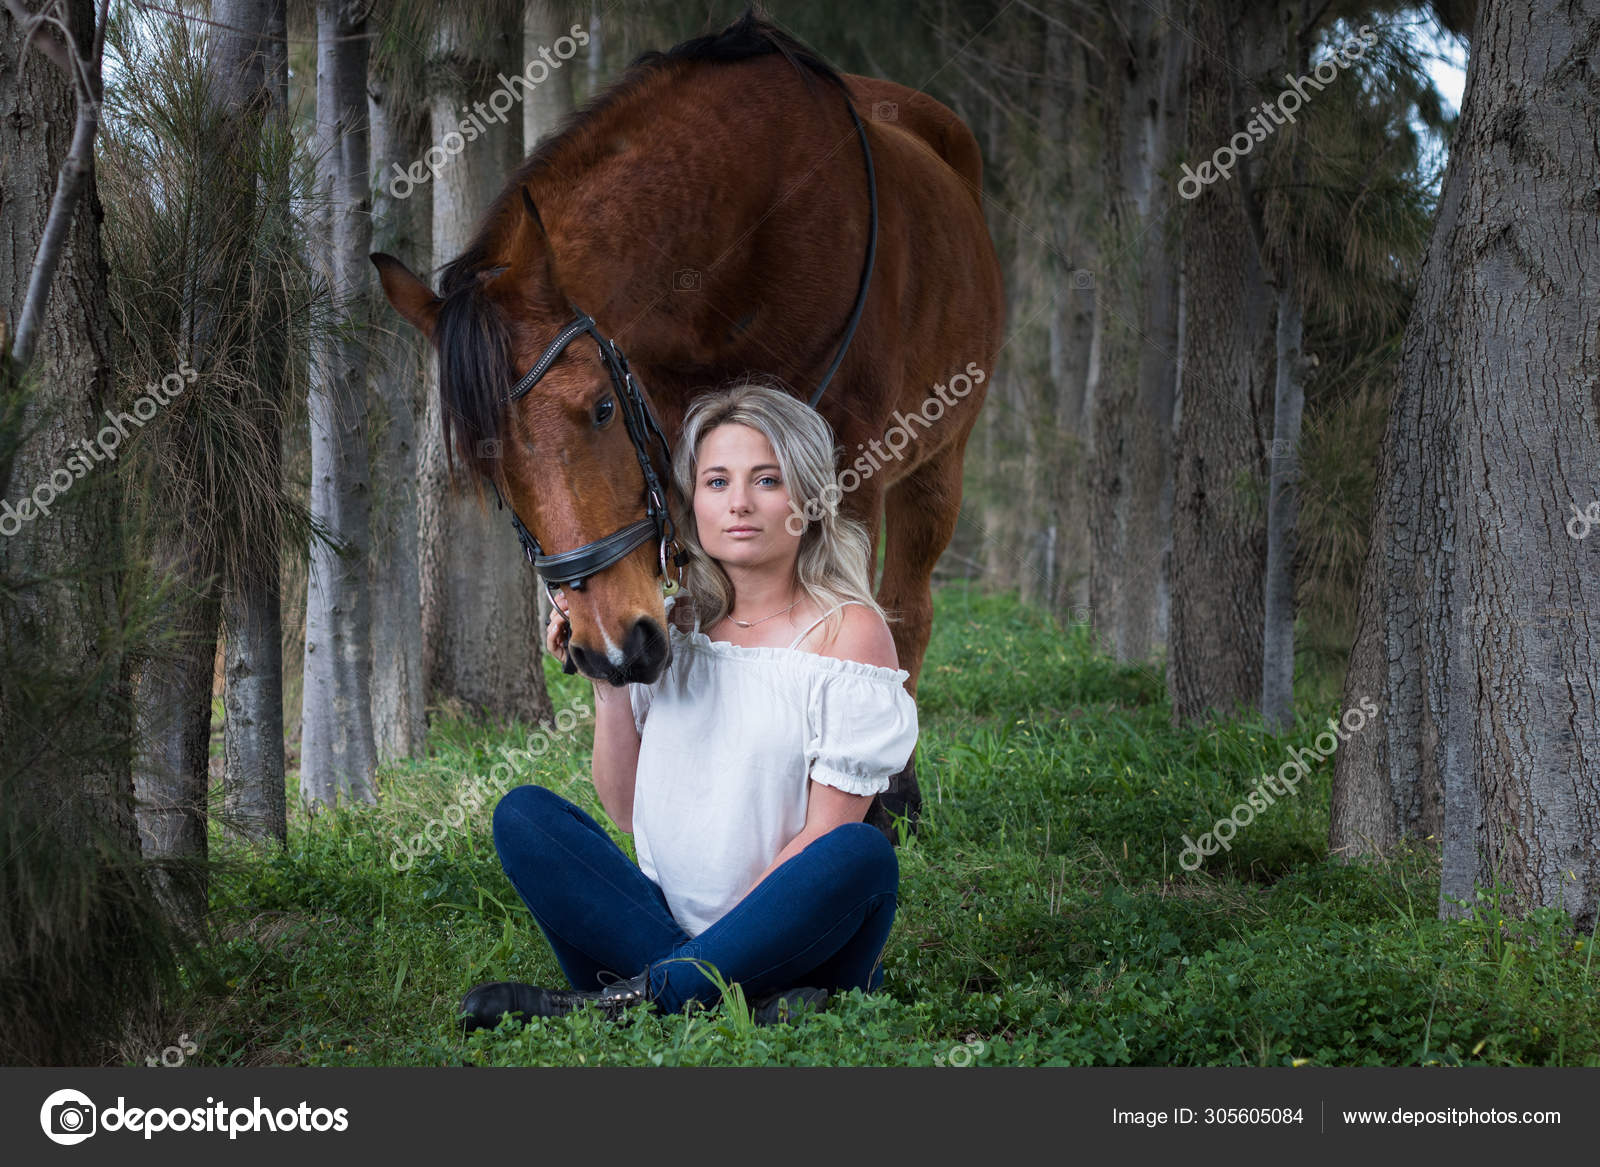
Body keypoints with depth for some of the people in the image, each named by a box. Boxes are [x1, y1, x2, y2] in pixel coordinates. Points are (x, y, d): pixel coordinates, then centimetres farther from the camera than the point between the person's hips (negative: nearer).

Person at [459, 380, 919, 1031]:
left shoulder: (850, 631, -3)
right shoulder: (673, 630, 10)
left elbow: (827, 834, -9)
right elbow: (627, 811, 7)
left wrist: (732, 926, -18)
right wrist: (607, 681, -2)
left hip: (793, 943, -4)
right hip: (665, 924, 4)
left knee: (864, 854, -33)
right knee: (522, 814, -13)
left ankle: (637, 996, -30)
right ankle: (742, 1007, -29)